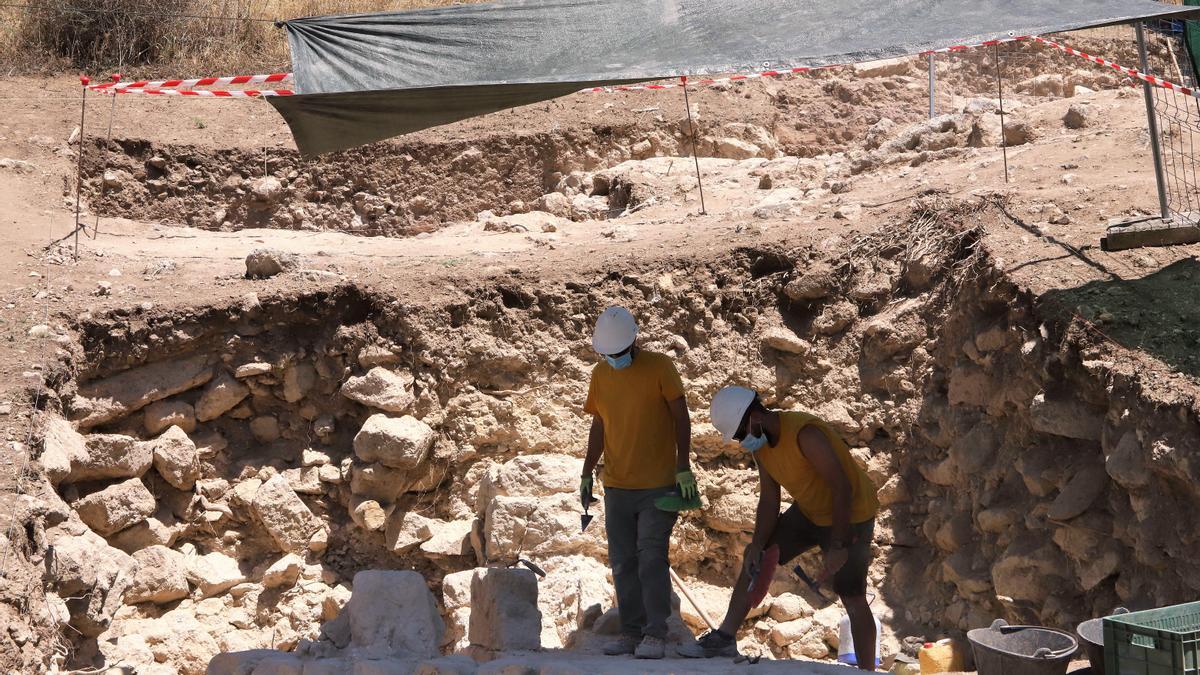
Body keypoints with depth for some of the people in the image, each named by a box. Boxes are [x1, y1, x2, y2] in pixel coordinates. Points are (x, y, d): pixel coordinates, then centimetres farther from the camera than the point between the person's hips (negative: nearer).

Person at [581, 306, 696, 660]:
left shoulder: (660, 367, -6)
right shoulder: (600, 375, 8)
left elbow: (681, 418, -6)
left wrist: (684, 467, -13)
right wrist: (587, 474, 11)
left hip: (658, 485, -5)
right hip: (616, 486, 5)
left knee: (651, 559, -8)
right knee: (623, 563, 5)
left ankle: (656, 634, -4)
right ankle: (631, 632, 11)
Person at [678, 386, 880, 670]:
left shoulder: (804, 434, -30)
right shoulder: (759, 444, -4)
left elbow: (842, 488, -29)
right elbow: (769, 500, 1)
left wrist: (838, 546, -29)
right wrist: (758, 546, -12)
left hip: (850, 516, -8)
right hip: (809, 511, 8)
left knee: (853, 599, -7)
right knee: (753, 559, 6)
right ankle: (725, 638, 10)